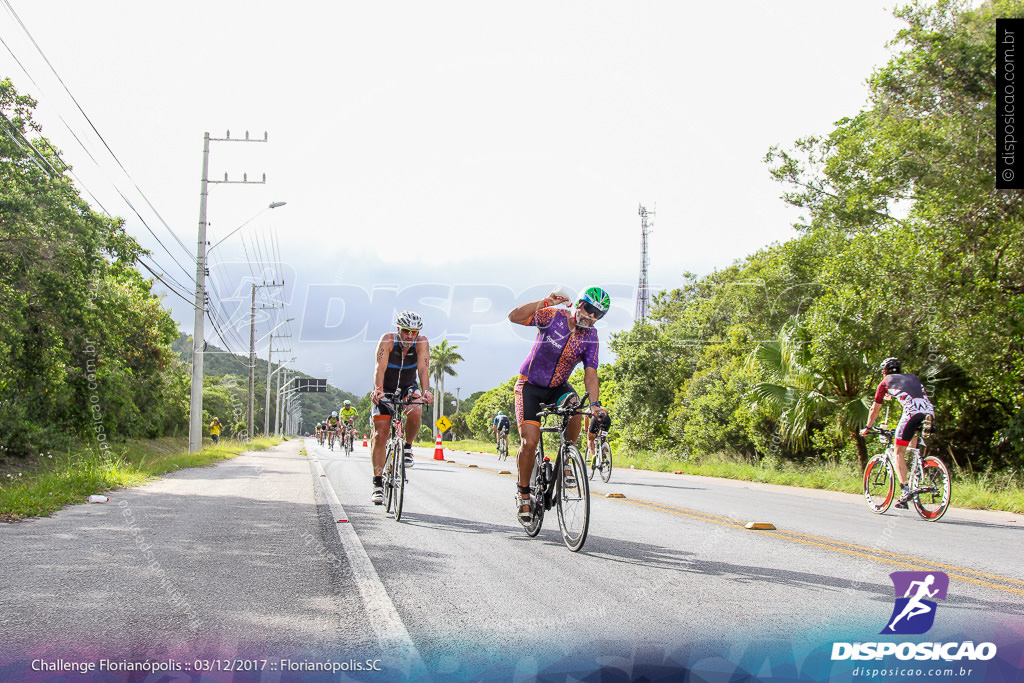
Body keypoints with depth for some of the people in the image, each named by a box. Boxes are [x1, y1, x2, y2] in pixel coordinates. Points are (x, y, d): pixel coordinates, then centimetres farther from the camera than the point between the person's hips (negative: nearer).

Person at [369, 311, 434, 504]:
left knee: (415, 413, -32)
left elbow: (423, 368, -29)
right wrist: (378, 390, -51)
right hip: (386, 390, -1)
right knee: (380, 435, -10)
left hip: (408, 388, 1)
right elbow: (380, 367, -35)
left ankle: (407, 447, -2)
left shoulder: (421, 342, -19)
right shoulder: (388, 340, -24)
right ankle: (378, 484, -5)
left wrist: (426, 391, -47)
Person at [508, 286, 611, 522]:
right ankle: (523, 494, 5)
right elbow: (514, 316, -26)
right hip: (530, 385, -3)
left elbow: (590, 374, -14)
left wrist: (595, 403, -29)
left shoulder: (590, 338, -8)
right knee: (529, 442, -15)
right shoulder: (553, 316, -17)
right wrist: (546, 301, -33)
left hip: (558, 387, 3)